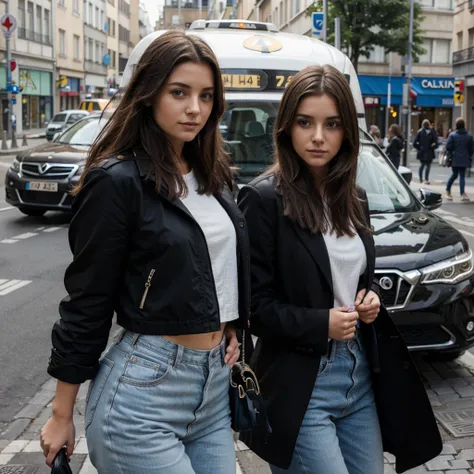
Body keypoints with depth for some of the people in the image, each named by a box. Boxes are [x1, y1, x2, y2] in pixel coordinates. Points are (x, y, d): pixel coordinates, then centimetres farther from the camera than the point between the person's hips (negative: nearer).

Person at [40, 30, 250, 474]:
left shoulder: (211, 175, 8)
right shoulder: (118, 181, -13)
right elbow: (87, 301, -10)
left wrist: (230, 328, 10)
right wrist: (62, 415, -6)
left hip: (215, 384, 7)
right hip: (143, 391, -7)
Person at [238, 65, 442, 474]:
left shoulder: (354, 199, 9)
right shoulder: (264, 199, -12)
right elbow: (251, 302, -12)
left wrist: (370, 298, 0)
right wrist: (321, 325, -18)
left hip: (361, 376, 7)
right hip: (300, 383, -7)